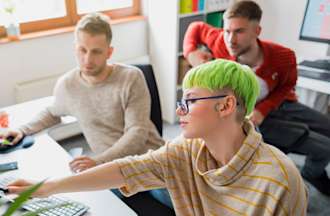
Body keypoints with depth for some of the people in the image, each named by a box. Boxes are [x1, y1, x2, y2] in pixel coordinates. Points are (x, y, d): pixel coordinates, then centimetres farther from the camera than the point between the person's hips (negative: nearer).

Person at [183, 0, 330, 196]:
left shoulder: (283, 57, -27)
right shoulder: (222, 43, -30)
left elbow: (287, 86, -5)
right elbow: (196, 27, -9)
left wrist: (263, 109, -20)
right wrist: (190, 53, -27)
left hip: (282, 105, 4)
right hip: (250, 116, -3)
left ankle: (313, 172, 39)